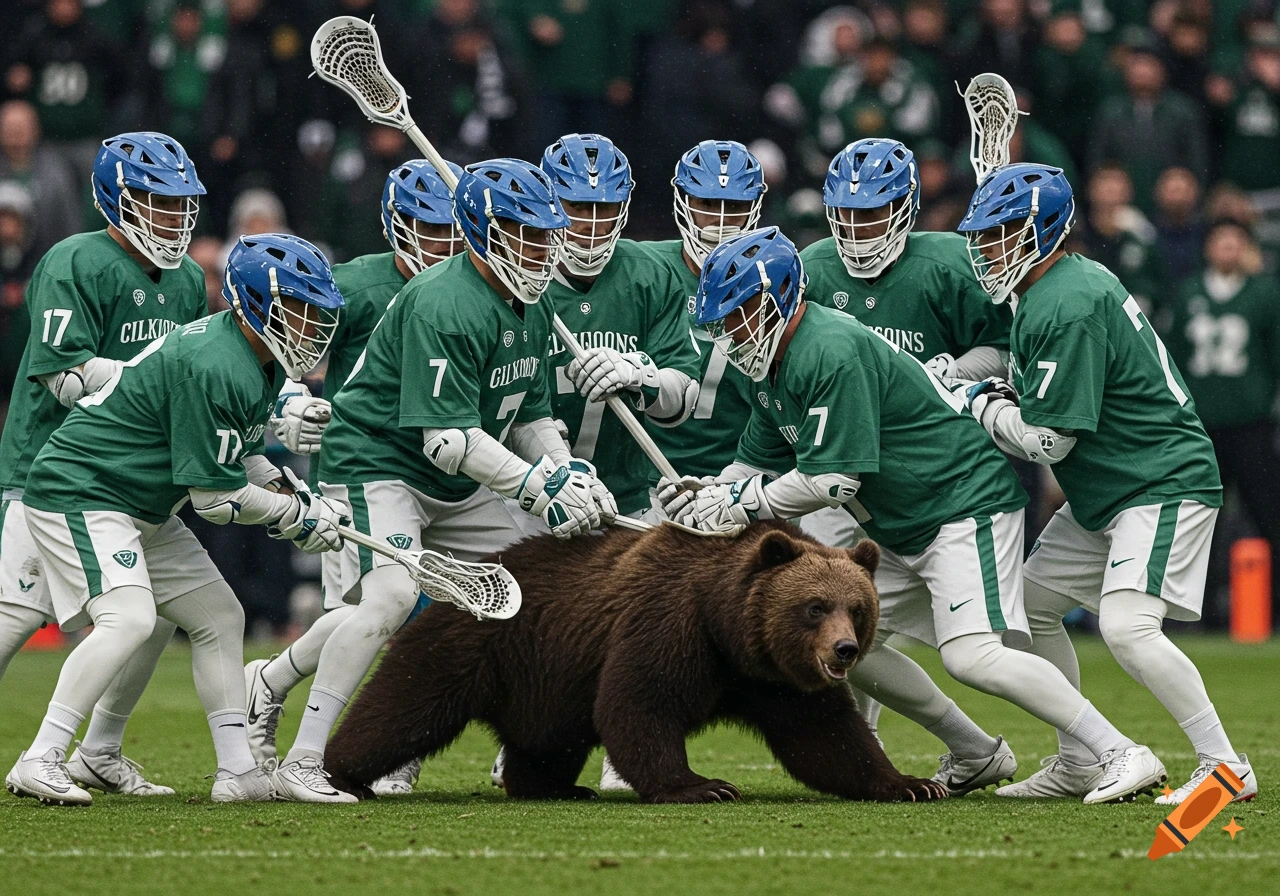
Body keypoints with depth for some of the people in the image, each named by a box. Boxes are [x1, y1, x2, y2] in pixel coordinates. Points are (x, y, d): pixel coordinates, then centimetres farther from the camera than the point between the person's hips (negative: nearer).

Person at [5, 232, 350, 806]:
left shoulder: (260, 362, 6)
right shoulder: (214, 369, -26)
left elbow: (239, 455, 22)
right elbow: (215, 496, -22)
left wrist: (299, 501, 7)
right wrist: (301, 517, -8)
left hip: (143, 511, 11)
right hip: (78, 493, -11)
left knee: (220, 618, 11)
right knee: (129, 620, -28)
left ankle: (238, 771, 14)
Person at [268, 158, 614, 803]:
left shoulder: (531, 309, 8)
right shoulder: (446, 307, -24)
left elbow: (529, 418, 14)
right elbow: (449, 440, -29)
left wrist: (570, 477, -5)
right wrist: (542, 490, -27)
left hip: (458, 486, 10)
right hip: (375, 465, -10)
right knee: (392, 594, -28)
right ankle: (302, 764, -27)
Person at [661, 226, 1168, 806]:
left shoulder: (830, 354, -22)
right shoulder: (776, 367, 10)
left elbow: (833, 480, -25)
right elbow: (758, 463, 17)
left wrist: (740, 504, -15)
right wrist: (705, 496, -2)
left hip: (969, 502, -11)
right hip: (904, 531, 11)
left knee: (971, 655, -24)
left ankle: (1120, 755, -21)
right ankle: (977, 755, 17)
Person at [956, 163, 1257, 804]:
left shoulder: (1067, 309, -23)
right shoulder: (1058, 286, 9)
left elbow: (1049, 441, -22)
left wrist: (982, 407, -6)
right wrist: (1007, 394, 5)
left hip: (1165, 486, -11)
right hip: (1104, 493, 11)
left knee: (1125, 626, -24)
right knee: (1031, 605, 13)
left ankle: (1226, 767, -18)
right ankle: (1077, 767, 20)